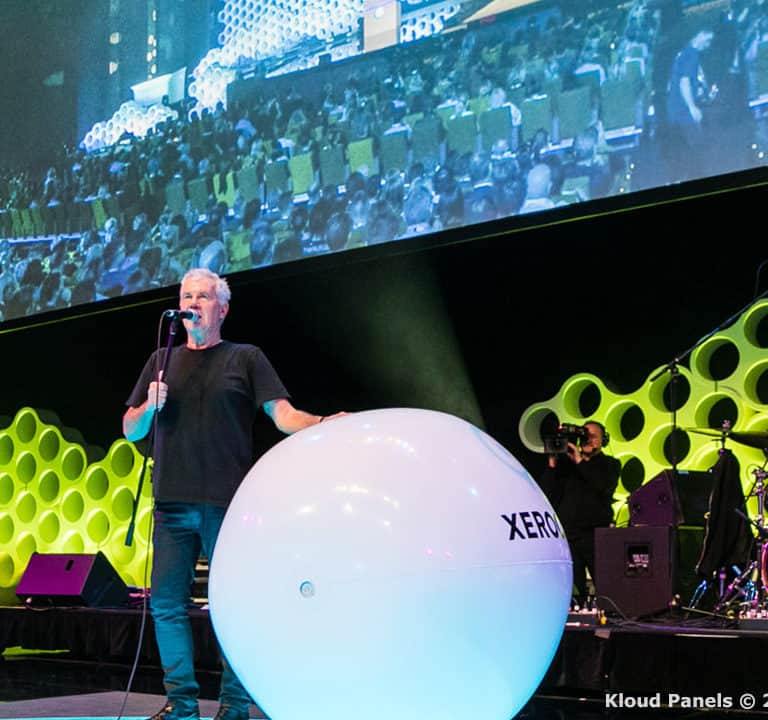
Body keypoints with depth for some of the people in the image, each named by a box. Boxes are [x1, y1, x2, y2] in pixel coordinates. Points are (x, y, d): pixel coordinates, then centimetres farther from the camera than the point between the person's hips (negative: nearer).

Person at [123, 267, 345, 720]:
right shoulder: (162, 361, 18)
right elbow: (130, 431, 18)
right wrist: (150, 407, -3)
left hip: (226, 504, -3)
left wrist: (322, 425, -21)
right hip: (172, 504, 4)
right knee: (167, 603, 3)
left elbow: (283, 414, -2)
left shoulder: (246, 359, 9)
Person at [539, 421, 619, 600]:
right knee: (573, 590, -2)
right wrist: (552, 466, -4)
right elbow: (547, 493, 7)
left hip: (596, 536, -2)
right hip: (567, 535, 2)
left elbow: (605, 486, -11)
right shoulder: (565, 462, 14)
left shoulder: (610, 464, 10)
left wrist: (580, 462, -11)